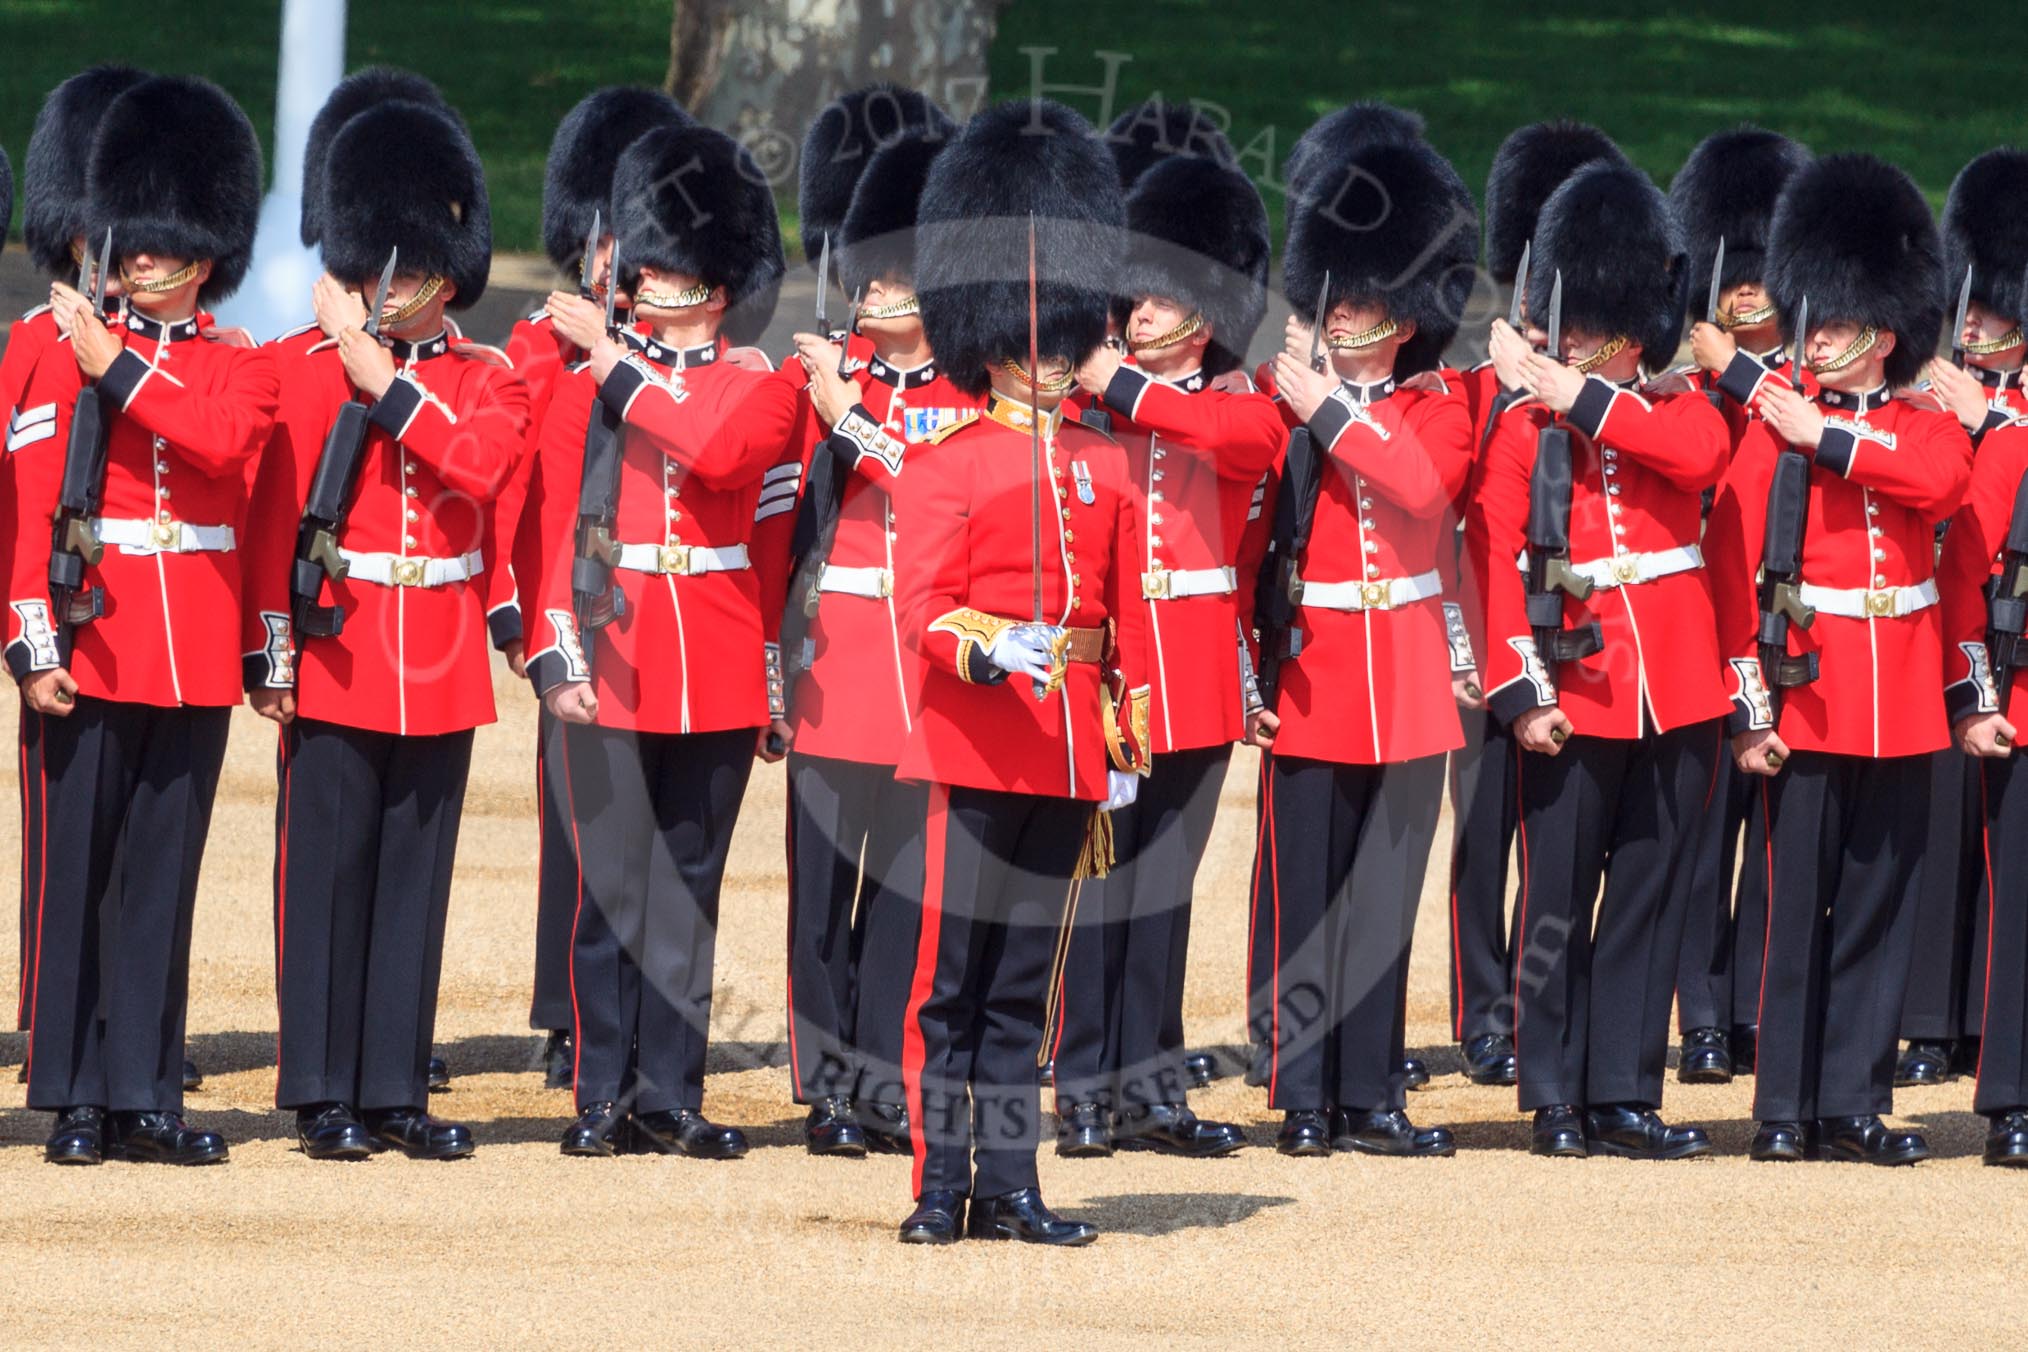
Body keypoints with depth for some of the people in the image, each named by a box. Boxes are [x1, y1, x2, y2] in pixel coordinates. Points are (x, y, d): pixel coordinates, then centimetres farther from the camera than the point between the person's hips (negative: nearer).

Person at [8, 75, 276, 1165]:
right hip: (93, 645, -2)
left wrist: (121, 374, -15)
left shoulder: (242, 367, 9)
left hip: (196, 655, 2)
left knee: (163, 879, 5)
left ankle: (145, 1097, 8)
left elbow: (226, 439, -14)